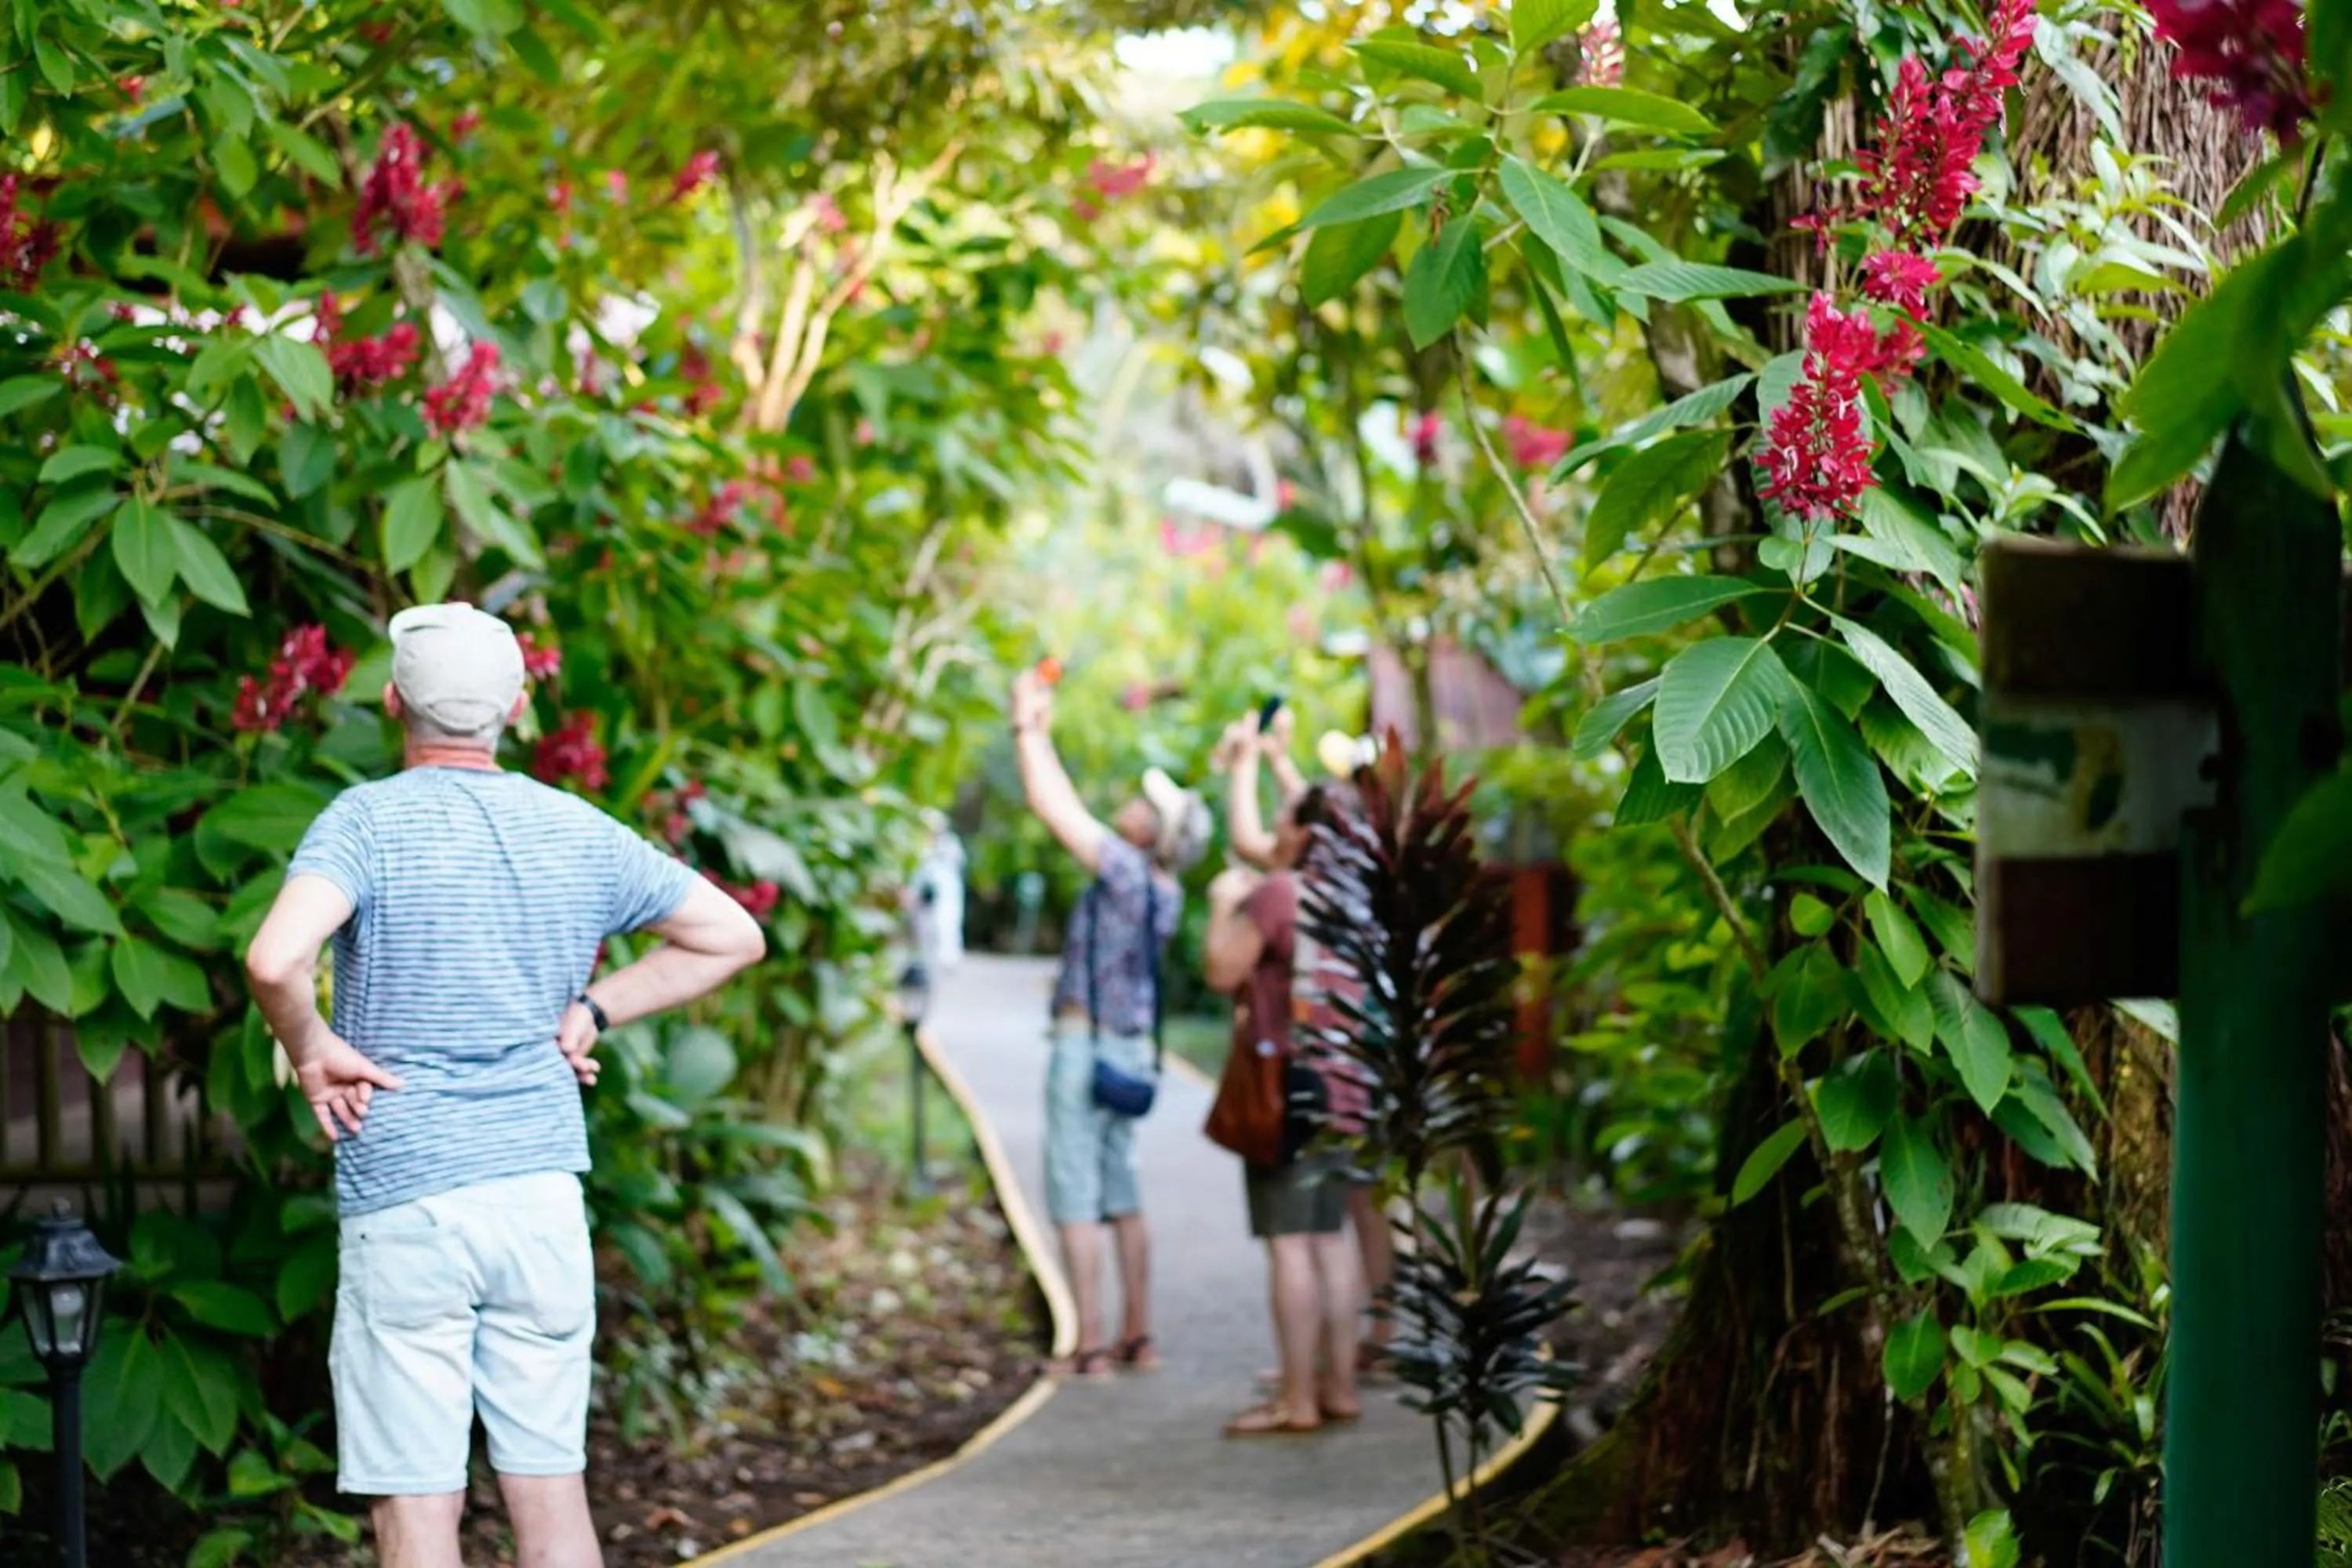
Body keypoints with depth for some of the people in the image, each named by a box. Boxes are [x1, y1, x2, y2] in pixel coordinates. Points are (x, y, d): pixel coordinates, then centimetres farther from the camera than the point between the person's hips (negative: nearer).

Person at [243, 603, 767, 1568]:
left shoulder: (369, 821, -8)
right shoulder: (579, 832, 7)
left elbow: (276, 961, -25)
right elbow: (731, 936, 16)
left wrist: (311, 1050, -7)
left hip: (403, 1201, -4)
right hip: (544, 1196, 4)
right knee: (553, 1490, 11)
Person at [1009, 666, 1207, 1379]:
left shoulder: (1128, 871, -17)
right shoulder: (1158, 888, 6)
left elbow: (1051, 806, -16)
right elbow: (1068, 812, 19)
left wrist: (1028, 728, -5)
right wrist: (1041, 734, 23)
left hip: (1087, 1047, -9)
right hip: (1129, 1048, 9)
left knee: (1076, 1200, -6)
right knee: (1121, 1195, 14)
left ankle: (1091, 1348, -7)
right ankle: (1137, 1338, 17)